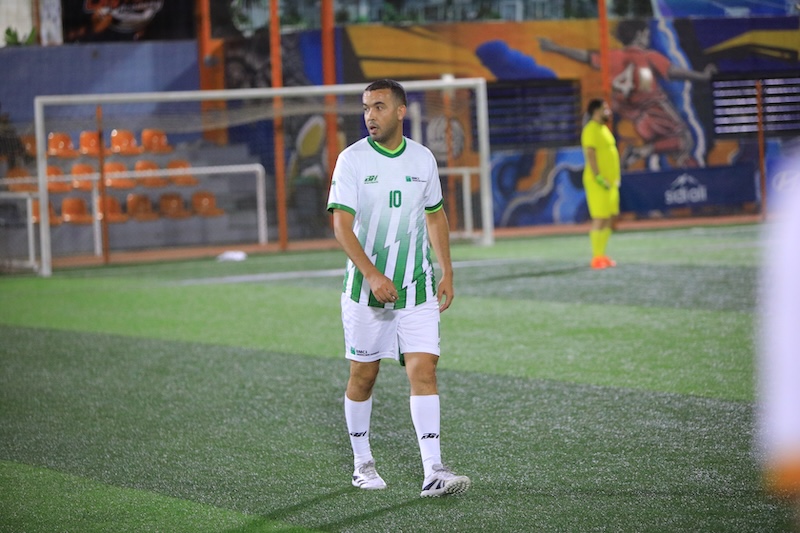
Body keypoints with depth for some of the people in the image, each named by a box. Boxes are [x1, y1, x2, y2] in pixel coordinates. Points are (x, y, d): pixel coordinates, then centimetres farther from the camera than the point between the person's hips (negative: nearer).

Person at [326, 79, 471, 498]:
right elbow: (341, 226, -13)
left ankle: (433, 473, -13)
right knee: (363, 375, 6)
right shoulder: (352, 159, -7)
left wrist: (447, 273, 13)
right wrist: (372, 275, -25)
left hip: (416, 288, 2)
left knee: (424, 371, -8)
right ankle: (362, 463, 24)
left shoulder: (423, 159, 4)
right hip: (366, 288, -2)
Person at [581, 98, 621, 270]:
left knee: (608, 220, 9)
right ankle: (597, 258, -7)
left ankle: (601, 255, 15)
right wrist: (598, 177, -23)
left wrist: (615, 178, 22)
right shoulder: (591, 130, -12)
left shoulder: (603, 129, 18)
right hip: (599, 183, -10)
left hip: (610, 182, 10)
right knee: (600, 219, -9)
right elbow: (590, 154, -19)